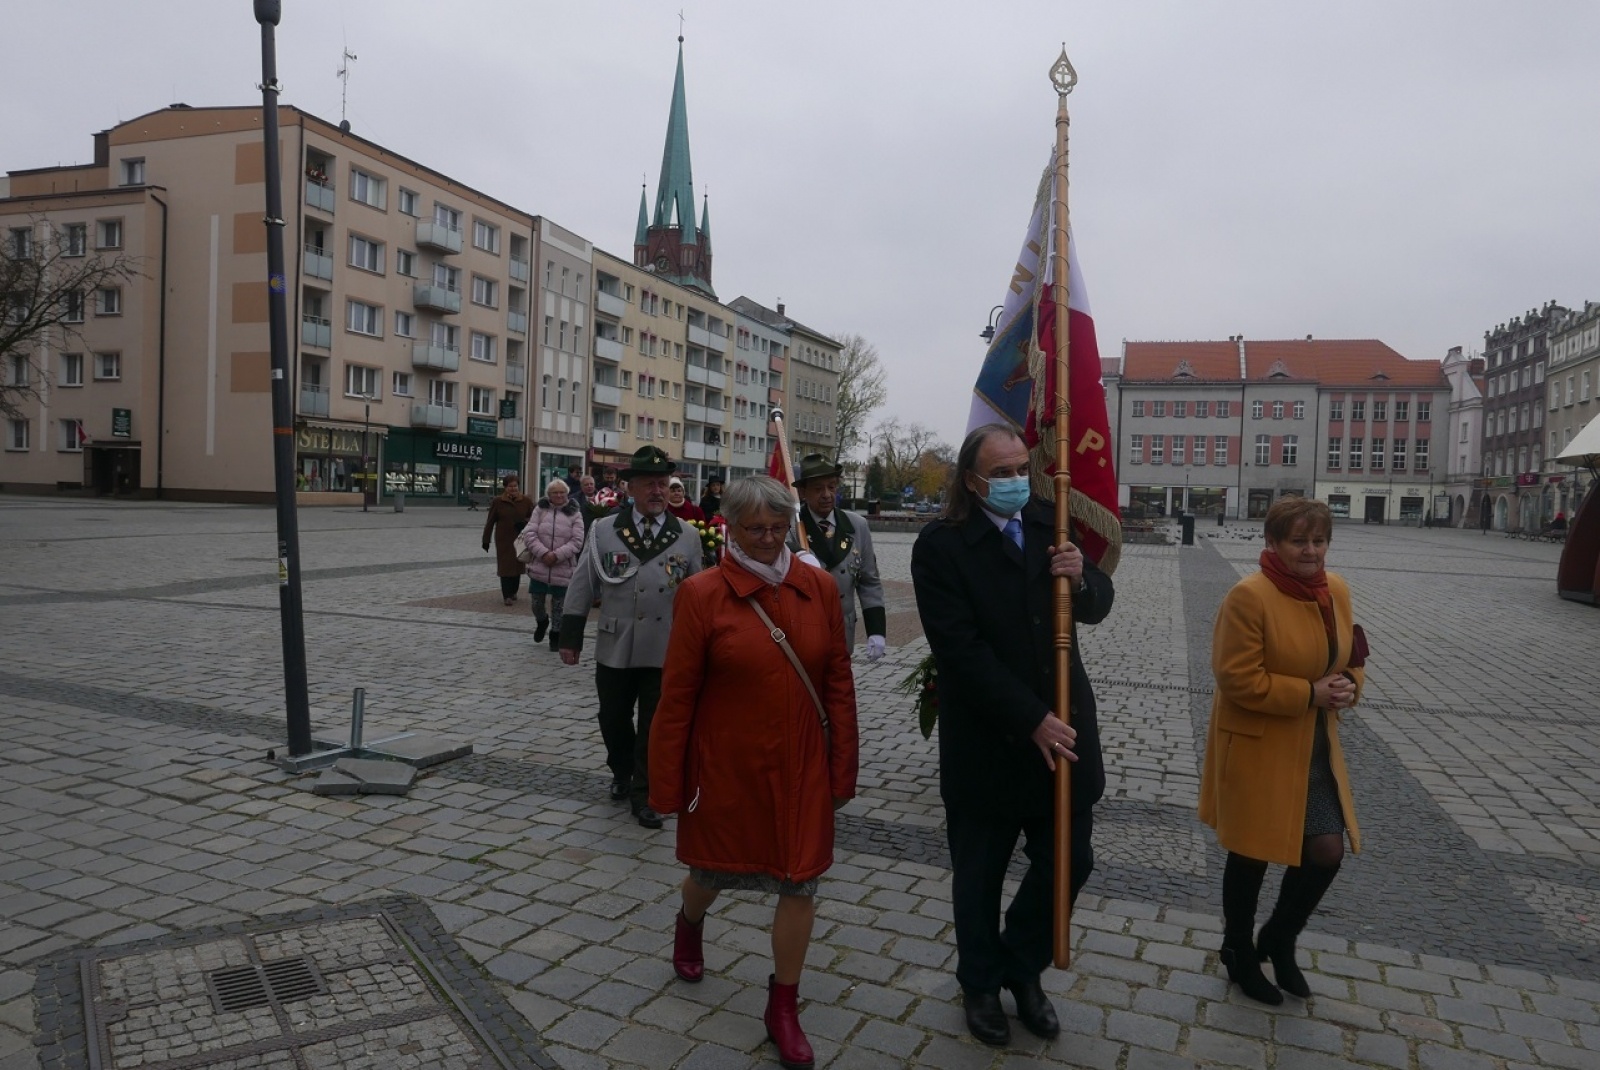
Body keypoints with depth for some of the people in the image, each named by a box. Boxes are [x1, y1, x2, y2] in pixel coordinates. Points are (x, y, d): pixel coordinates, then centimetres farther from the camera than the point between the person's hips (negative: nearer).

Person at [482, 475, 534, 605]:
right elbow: (490, 521, 4)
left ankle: (513, 592, 27)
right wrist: (486, 540, 4)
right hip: (504, 540, -2)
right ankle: (507, 596, -3)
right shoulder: (497, 501, -2)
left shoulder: (526, 501, 0)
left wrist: (525, 523, -14)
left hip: (520, 540, 2)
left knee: (518, 565, 10)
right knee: (505, 567, -5)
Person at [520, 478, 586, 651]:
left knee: (559, 606, 7)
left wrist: (557, 555, -17)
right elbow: (529, 534, -4)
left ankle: (556, 634, 26)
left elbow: (577, 541, -7)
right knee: (536, 601, 9)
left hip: (563, 569, -1)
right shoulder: (540, 510, 3)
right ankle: (542, 621, 41)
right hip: (539, 566, 1)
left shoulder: (574, 514, -1)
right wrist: (543, 553, -16)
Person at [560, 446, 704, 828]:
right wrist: (570, 638, 1)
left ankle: (643, 794, 20)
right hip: (615, 649, 1)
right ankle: (621, 774, 41)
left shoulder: (688, 536, 1)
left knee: (655, 726, 4)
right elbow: (582, 587, 2)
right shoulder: (604, 531, -1)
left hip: (666, 653, -1)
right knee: (613, 720, 15)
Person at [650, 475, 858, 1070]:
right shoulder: (702, 593, -13)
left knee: (801, 881, 7)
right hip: (726, 768, -2)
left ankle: (783, 1006, 29)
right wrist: (668, 785, -6)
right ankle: (690, 923, 56)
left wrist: (842, 768, 1)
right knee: (713, 871, 19)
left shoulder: (819, 588, -5)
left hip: (801, 767, 2)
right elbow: (677, 697, -9)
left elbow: (838, 684, 0)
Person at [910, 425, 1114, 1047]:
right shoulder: (941, 545, -14)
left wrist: (1081, 578, -14)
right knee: (979, 877, 14)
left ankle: (1022, 970, 38)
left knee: (1070, 861, 12)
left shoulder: (1051, 525, 3)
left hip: (1061, 728, 5)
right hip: (986, 743, -4)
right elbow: (961, 648, -20)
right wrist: (1031, 720, -22)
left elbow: (1097, 607, 9)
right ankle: (980, 985, 38)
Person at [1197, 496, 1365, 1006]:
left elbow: (1351, 659, 15)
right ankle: (1238, 952, 33)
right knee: (1251, 855, 9)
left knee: (1328, 850, 7)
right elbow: (1237, 678, -22)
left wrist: (1348, 687, -7)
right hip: (1257, 748, -6)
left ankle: (1279, 940, 33)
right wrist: (1308, 694, -22)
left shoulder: (1336, 590, 3)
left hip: (1315, 746, 7)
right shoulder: (1249, 596, -20)